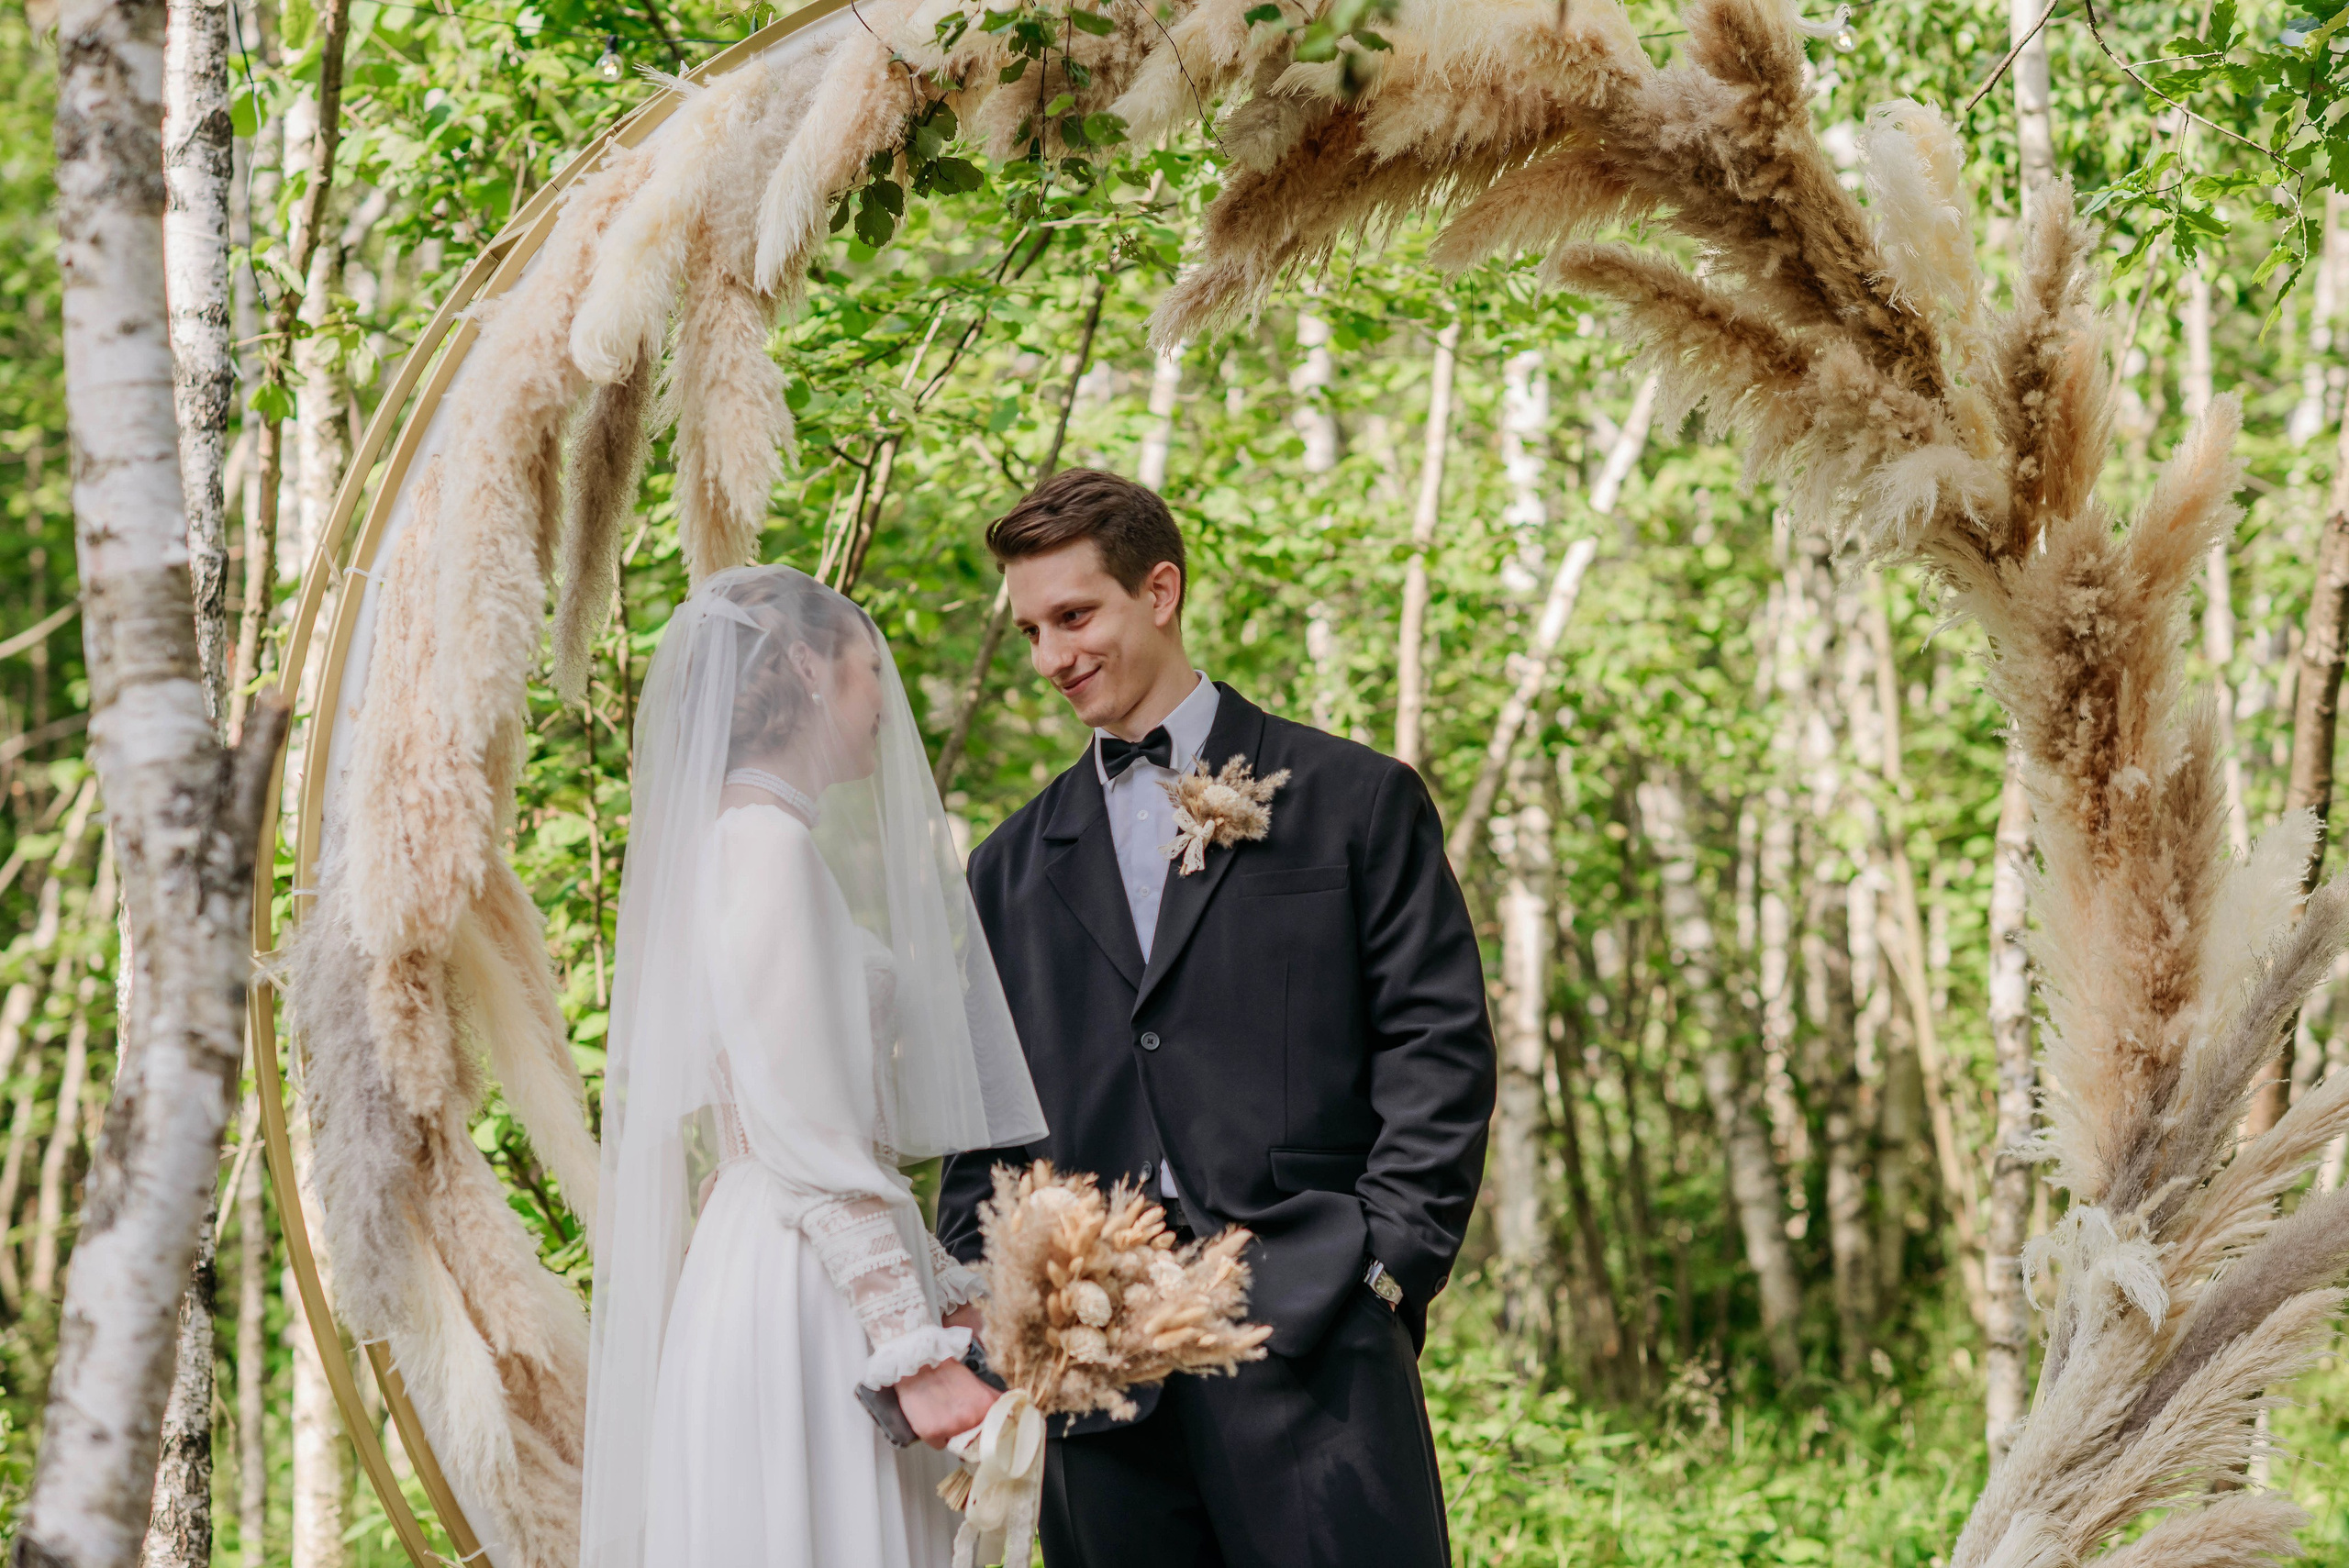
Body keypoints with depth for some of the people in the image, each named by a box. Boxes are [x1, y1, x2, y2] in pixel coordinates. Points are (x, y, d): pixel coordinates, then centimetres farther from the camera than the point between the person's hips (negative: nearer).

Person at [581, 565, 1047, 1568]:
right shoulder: (765, 844, -10)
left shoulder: (752, 838, 19)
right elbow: (806, 1138, -17)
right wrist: (918, 1353, -18)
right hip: (803, 1295, -9)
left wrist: (948, 1295, 18)